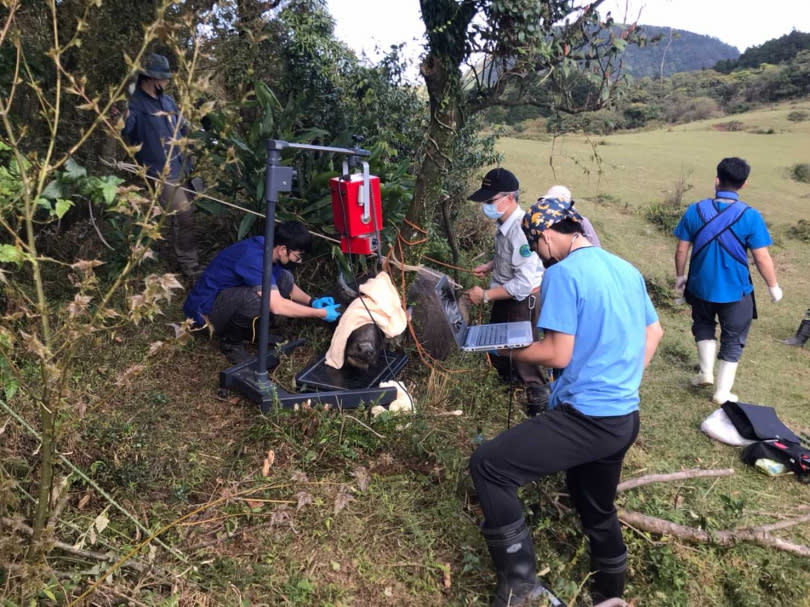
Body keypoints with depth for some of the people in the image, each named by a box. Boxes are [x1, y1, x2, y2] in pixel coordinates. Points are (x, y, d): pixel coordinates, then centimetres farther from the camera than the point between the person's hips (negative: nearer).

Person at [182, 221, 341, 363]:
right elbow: (277, 306, -35)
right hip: (204, 310, -9)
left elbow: (288, 286, 12)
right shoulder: (253, 257, -31)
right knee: (257, 298, -37)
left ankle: (247, 330, 5)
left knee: (285, 278, -3)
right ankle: (230, 341, -8)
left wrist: (311, 301, -6)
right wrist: (322, 314, -28)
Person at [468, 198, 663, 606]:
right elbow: (654, 332, 22)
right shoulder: (626, 269, 13)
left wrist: (512, 351, -2)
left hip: (587, 417, -9)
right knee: (597, 507, 27)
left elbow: (558, 355, -19)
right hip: (625, 417, 9)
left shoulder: (563, 273, -15)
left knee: (487, 466, -7)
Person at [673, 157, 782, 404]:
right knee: (733, 339, 14)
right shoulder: (750, 216, -15)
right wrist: (774, 287, 4)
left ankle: (706, 372, 24)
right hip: (735, 290, -2)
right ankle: (722, 393, 18)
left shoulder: (695, 210, -8)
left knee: (703, 325, 29)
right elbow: (762, 258, -11)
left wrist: (680, 276, 14)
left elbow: (681, 250, -2)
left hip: (700, 286, 2)